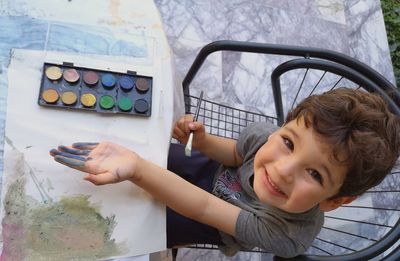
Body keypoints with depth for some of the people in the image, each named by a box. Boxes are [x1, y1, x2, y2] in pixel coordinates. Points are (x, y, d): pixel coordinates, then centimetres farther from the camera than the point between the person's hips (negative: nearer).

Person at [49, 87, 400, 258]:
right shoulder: (264, 134, -31)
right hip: (219, 174, 3)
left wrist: (136, 169, -57)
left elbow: (204, 209, -42)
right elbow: (236, 153, -8)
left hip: (220, 227, -2)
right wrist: (202, 141, -29)